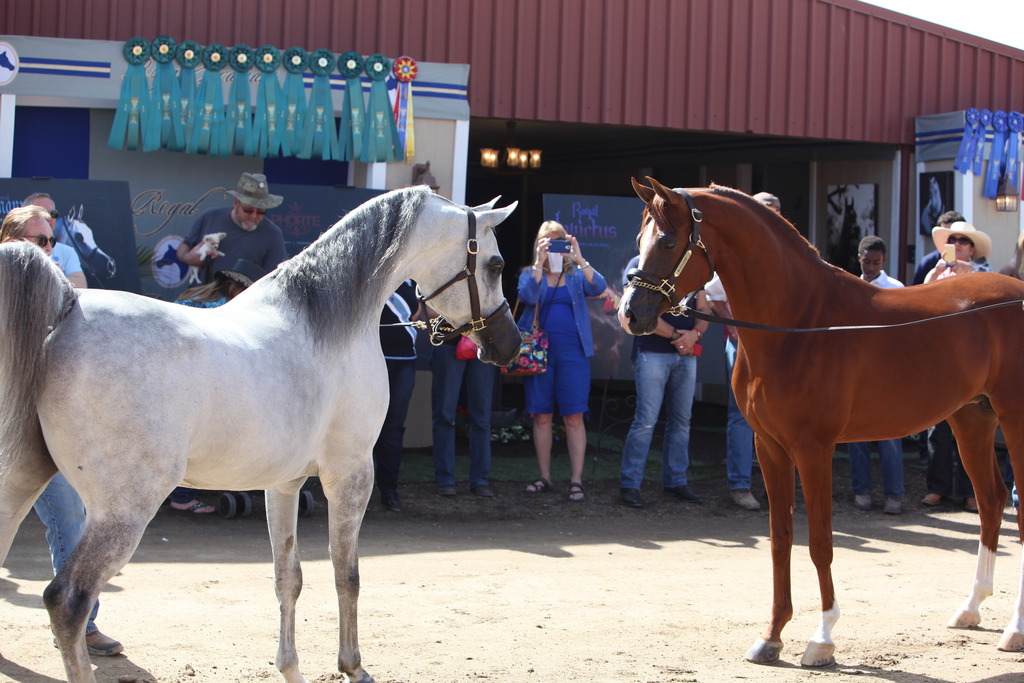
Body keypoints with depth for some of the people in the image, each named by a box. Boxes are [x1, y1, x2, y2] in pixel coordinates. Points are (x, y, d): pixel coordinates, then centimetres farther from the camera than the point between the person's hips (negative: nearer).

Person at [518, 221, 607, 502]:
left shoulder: (576, 275, 8)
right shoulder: (530, 274, 9)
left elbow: (598, 288, -12)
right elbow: (528, 296, -12)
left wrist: (580, 260, -23)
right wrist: (539, 262, -20)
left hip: (572, 353, -1)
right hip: (538, 352, 1)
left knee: (574, 417, -4)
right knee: (542, 416, 5)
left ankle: (576, 480, -2)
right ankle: (544, 477, 15)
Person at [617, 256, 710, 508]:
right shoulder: (640, 264, -1)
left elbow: (704, 310, 13)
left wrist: (695, 333, -9)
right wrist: (675, 334, -12)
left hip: (686, 354, 6)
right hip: (652, 352, -6)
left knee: (681, 419, 8)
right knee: (646, 420, -9)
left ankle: (675, 480, 17)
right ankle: (629, 485, -5)